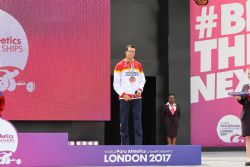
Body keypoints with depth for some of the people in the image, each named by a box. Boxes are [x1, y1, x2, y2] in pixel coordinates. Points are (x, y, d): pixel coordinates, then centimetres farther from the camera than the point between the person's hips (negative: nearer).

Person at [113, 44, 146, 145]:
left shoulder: (138, 65, 11)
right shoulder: (119, 66, 1)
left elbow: (142, 80, 17)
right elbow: (116, 84, 0)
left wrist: (140, 89, -2)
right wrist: (123, 94, -10)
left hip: (137, 97, 2)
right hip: (124, 98, -2)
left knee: (138, 121, -4)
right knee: (124, 122, 0)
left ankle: (139, 145, -6)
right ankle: (125, 145, 5)